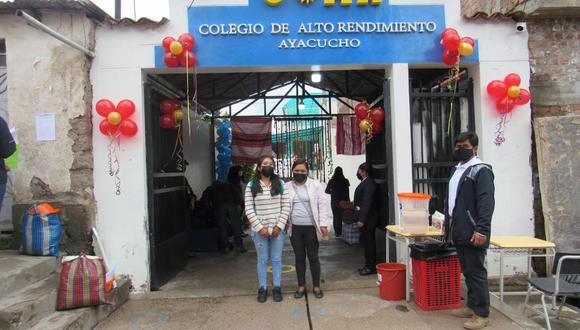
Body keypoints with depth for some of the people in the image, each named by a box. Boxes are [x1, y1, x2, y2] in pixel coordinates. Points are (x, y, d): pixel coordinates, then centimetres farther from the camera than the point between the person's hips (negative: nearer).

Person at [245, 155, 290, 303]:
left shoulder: (280, 183, 2)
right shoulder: (251, 185, -2)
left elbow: (286, 206, -1)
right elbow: (249, 209, -5)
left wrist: (279, 226, -10)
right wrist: (260, 228, -12)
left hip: (278, 229, 1)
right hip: (260, 230, -1)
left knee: (276, 259, 10)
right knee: (262, 260, 10)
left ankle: (277, 287, 22)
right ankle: (262, 288, 22)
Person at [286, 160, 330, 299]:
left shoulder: (315, 185, -1)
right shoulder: (287, 187, 5)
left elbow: (323, 204, -3)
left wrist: (323, 224, -8)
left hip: (311, 227, -2)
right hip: (295, 228, 2)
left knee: (313, 257, 6)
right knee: (299, 258, 12)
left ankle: (316, 286, 22)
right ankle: (301, 286, 25)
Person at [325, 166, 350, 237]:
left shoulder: (332, 181, -6)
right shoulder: (345, 181, -8)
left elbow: (326, 191, 2)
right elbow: (347, 193, -5)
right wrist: (348, 202, 3)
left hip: (334, 202, 1)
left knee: (335, 217, 11)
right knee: (342, 217, 8)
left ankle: (336, 232, 10)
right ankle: (340, 232, 8)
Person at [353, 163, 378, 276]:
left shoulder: (368, 184, -18)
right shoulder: (365, 182, 13)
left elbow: (367, 203, -23)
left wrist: (361, 220, -23)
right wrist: (359, 219, 17)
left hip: (367, 219, -10)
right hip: (364, 218, 10)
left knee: (368, 242, -1)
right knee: (366, 241, 15)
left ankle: (371, 267, 8)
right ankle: (369, 265, 25)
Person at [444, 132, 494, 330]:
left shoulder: (481, 170, -10)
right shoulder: (457, 170, 18)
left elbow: (486, 202, -18)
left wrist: (482, 230, -23)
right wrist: (448, 223, 21)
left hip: (472, 233, -9)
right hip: (459, 232, 9)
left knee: (476, 272, -1)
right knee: (467, 272, 17)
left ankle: (482, 314, 9)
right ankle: (472, 306, 29)